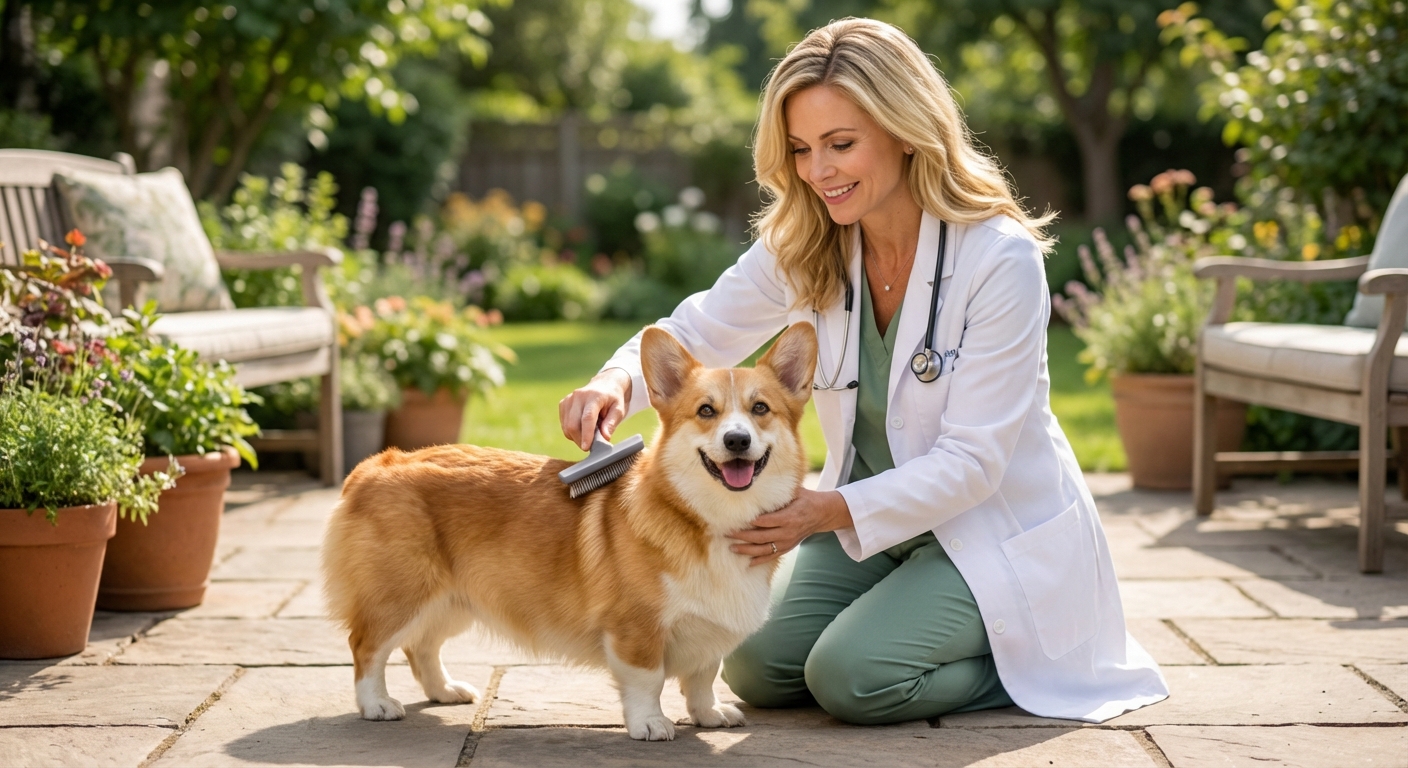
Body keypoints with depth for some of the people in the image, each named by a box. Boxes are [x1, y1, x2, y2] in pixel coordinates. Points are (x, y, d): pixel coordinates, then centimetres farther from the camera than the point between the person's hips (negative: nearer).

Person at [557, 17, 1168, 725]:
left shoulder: (1000, 258, -23)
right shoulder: (802, 246, -7)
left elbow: (971, 462, -23)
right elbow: (697, 332, 2)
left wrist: (832, 510, -36)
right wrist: (617, 382, -21)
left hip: (993, 527, -6)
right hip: (871, 519, 6)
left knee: (851, 677, -23)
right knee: (757, 669, -8)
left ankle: (1037, 663, 3)